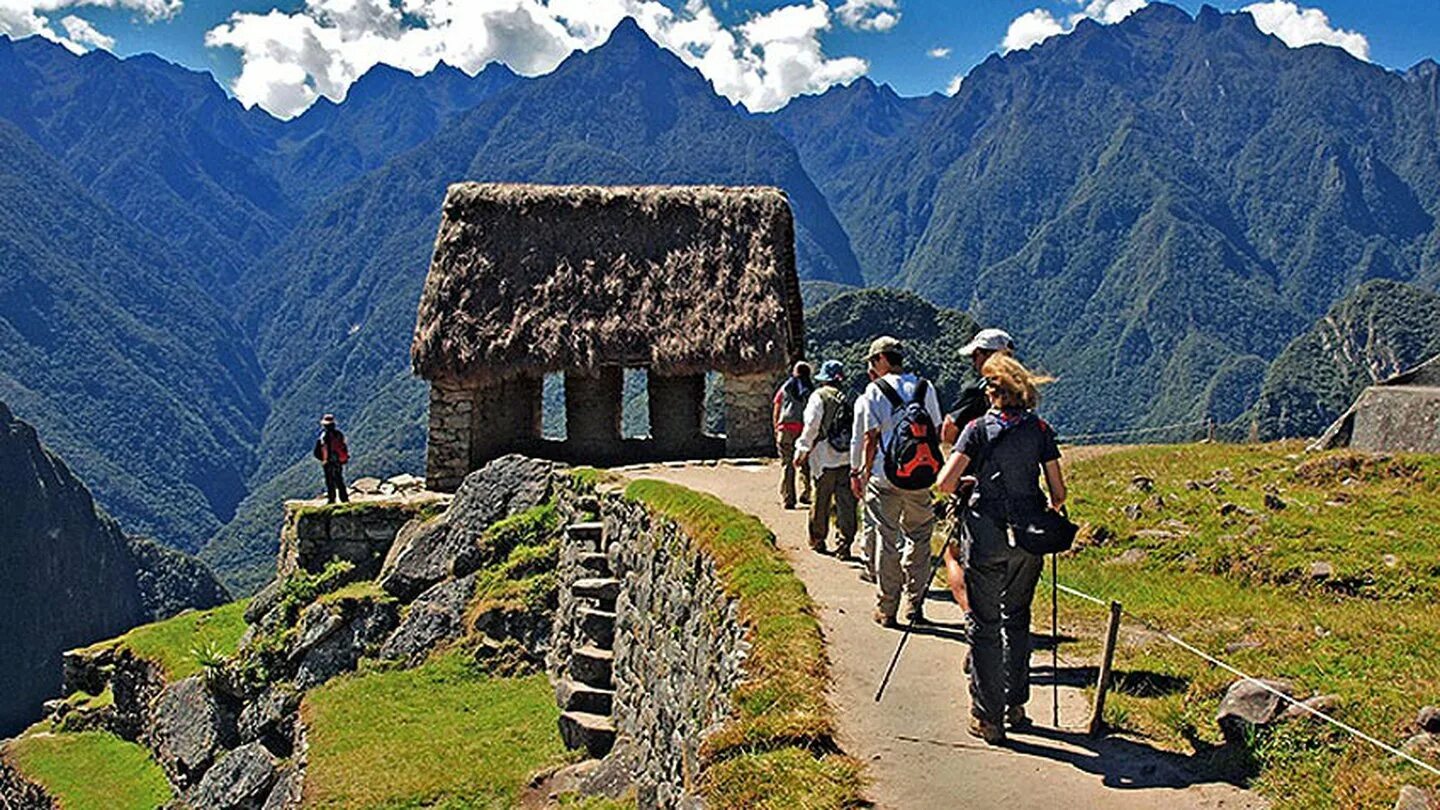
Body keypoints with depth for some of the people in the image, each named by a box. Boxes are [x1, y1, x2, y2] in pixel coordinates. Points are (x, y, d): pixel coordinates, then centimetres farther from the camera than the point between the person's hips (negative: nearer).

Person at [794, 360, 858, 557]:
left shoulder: (819, 396, -6)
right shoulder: (848, 401, 8)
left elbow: (811, 427, -9)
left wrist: (801, 450, -2)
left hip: (825, 459, -3)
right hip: (847, 459, 3)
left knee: (820, 503, 10)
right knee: (845, 504, 4)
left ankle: (817, 540, 21)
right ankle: (845, 544, 2)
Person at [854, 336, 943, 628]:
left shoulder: (875, 390, -5)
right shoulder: (925, 387, 5)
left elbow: (871, 437, -6)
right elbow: (936, 433, 7)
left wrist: (865, 471, 4)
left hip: (885, 477, -2)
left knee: (887, 541, 5)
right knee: (919, 539, 13)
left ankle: (886, 610, 10)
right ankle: (915, 606, 15)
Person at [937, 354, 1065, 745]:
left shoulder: (978, 428, -5)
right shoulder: (1040, 429, 2)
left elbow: (945, 482, -12)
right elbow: (1058, 492, 2)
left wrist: (964, 489, 9)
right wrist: (1051, 509, 23)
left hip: (987, 536, -3)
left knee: (984, 625, 5)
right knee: (1017, 619, 20)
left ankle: (988, 718, 6)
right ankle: (1016, 705, 26)